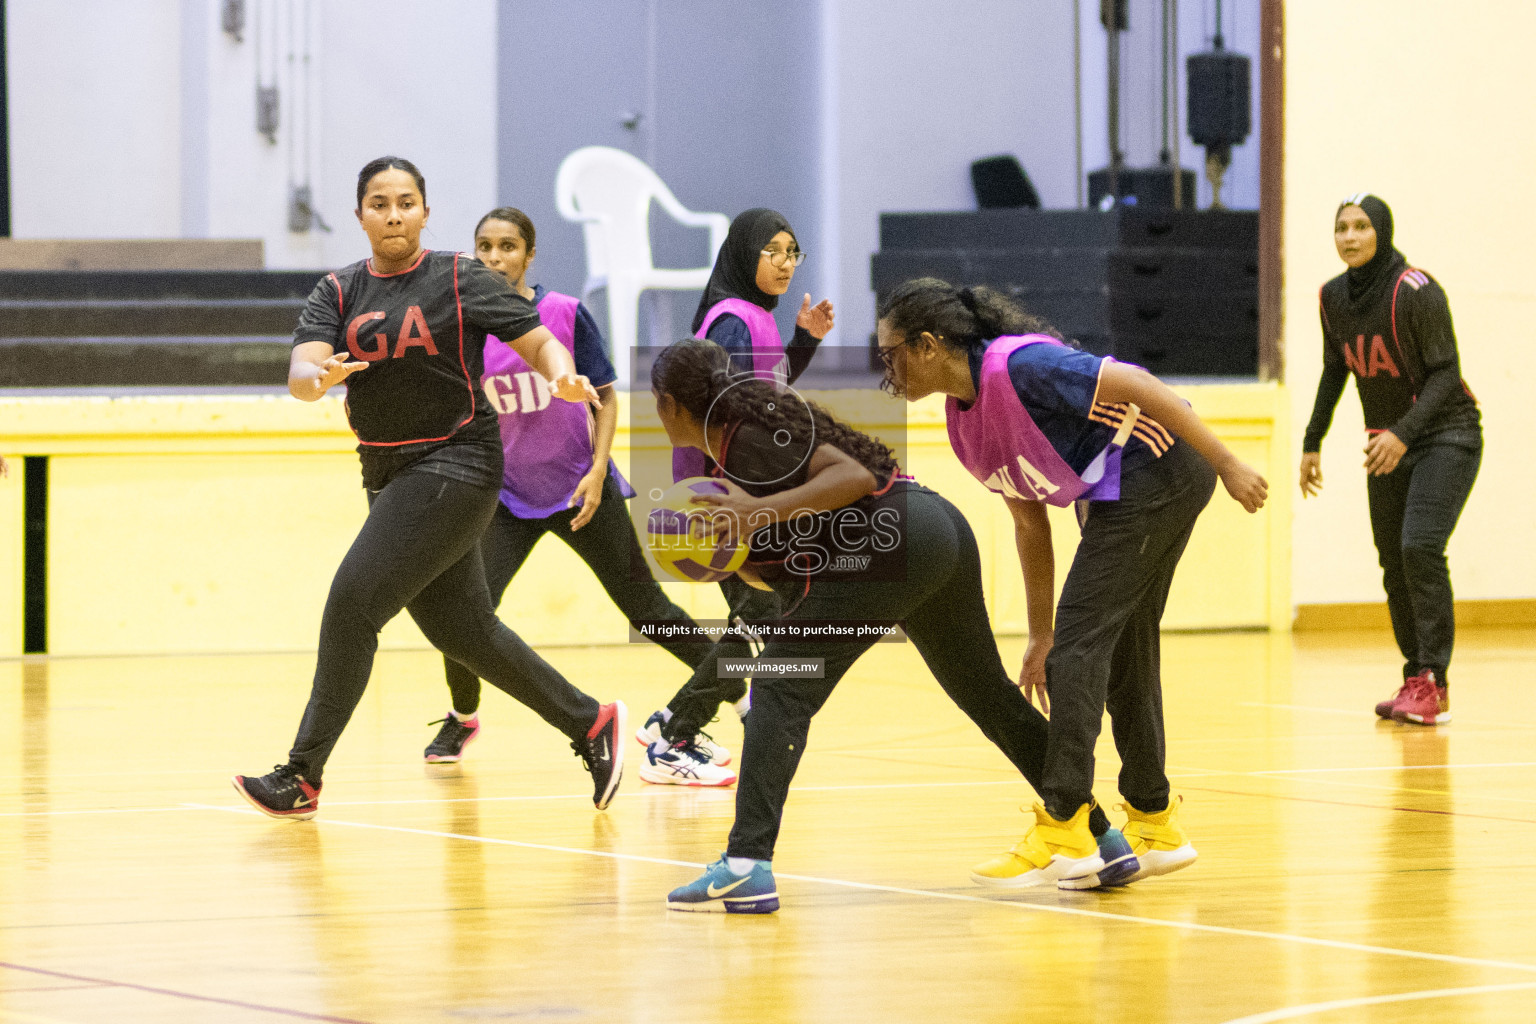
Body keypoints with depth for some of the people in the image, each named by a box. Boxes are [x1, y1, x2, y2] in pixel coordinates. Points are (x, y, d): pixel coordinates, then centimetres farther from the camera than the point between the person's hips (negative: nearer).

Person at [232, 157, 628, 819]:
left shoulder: (460, 279, -4)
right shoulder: (339, 292, 6)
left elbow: (541, 343, -4)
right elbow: (299, 372, -9)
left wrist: (563, 377, -27)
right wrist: (320, 376, -33)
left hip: (454, 464, -6)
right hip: (386, 471, 6)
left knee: (352, 603, -15)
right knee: (462, 630, 12)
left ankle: (302, 776, -11)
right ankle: (589, 724, 28)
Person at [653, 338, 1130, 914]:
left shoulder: (750, 438, -6)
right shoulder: (750, 428, 22)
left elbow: (855, 476, -18)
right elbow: (783, 571, 20)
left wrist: (764, 511, -23)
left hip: (889, 540, -10)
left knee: (780, 689, -10)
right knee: (987, 695, 22)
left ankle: (747, 867, -21)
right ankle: (1104, 841, 31)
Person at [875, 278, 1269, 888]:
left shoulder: (1017, 367, -23)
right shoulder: (961, 420, 6)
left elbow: (1140, 388, -23)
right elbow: (1029, 522, 14)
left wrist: (1227, 464, -23)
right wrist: (1040, 637, 16)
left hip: (1157, 467, -10)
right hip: (1117, 495, 10)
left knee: (1080, 641, -11)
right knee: (1121, 651, 13)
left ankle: (1063, 835, -10)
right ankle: (1155, 830, 24)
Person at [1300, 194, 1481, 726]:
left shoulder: (1416, 292, -20)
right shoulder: (1333, 297, -1)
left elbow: (1445, 373, -19)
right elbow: (1335, 370, 14)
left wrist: (1404, 433, -30)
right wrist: (1312, 443, 14)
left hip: (1445, 433, -6)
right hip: (1387, 443, 6)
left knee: (1420, 547, -20)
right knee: (1393, 562, 4)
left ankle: (1432, 686, -17)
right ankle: (1416, 680, 15)